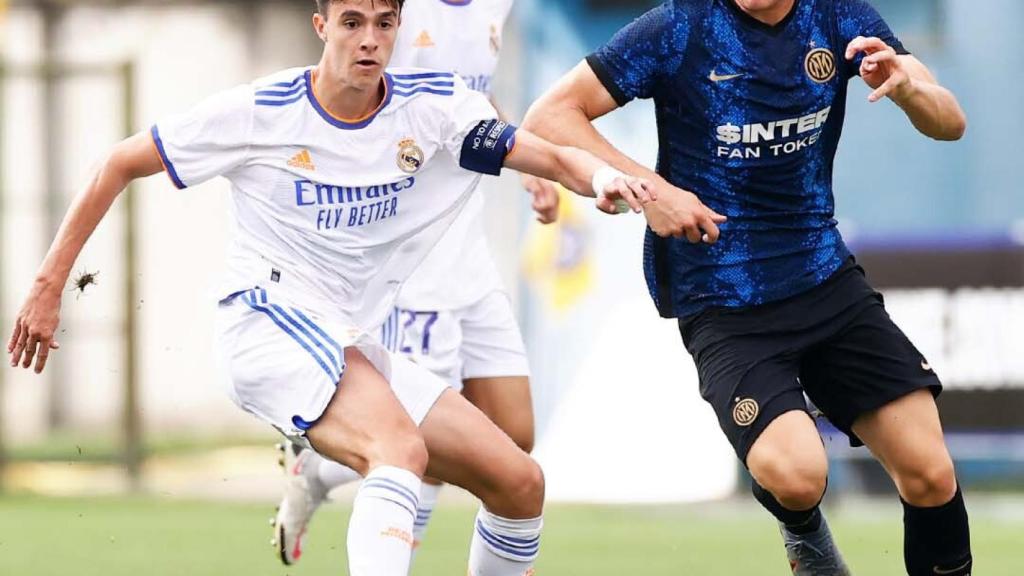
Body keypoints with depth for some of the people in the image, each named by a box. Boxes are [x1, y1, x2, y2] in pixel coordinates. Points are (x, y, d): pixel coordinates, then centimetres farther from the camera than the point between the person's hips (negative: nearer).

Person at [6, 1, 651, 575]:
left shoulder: (433, 104, 1)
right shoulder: (260, 112, -8)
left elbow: (552, 156, -4)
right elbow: (120, 165, 1)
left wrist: (602, 176, -29)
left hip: (350, 347, 7)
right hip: (267, 316, -7)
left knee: (521, 484, 0)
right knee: (400, 448, -34)